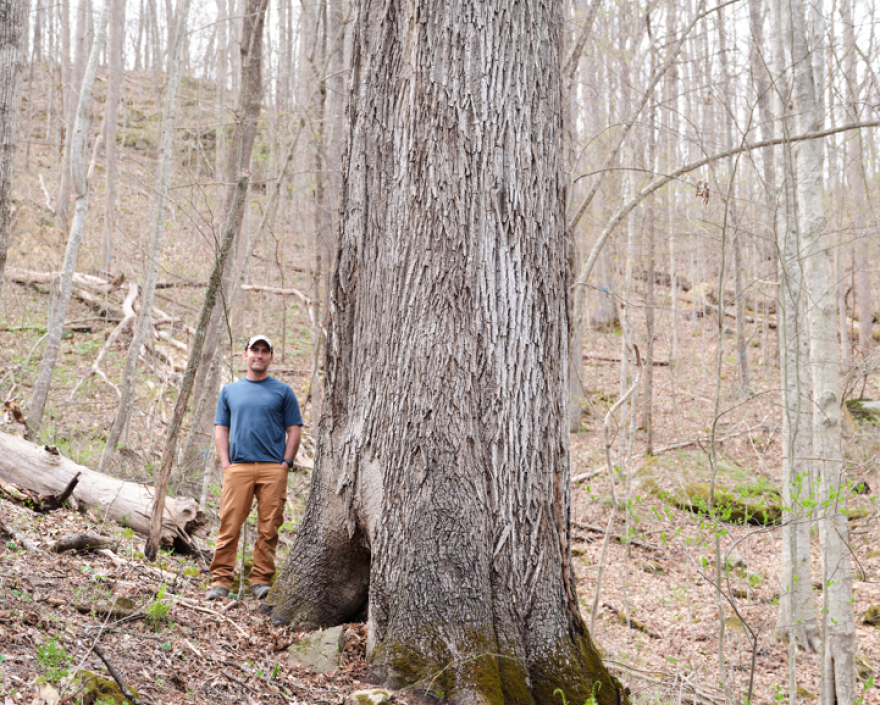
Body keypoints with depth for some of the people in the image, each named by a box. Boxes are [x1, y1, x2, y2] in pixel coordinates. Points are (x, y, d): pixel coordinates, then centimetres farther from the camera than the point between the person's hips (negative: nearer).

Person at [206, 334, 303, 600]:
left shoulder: (283, 392, 11)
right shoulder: (229, 391, 17)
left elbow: (294, 430, 8)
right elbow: (221, 429, 14)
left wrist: (286, 464, -3)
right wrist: (225, 464, 2)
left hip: (273, 468, -1)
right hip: (238, 468, 1)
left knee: (268, 529, -1)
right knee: (229, 525, -5)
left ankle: (261, 581, 6)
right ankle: (220, 580, -1)